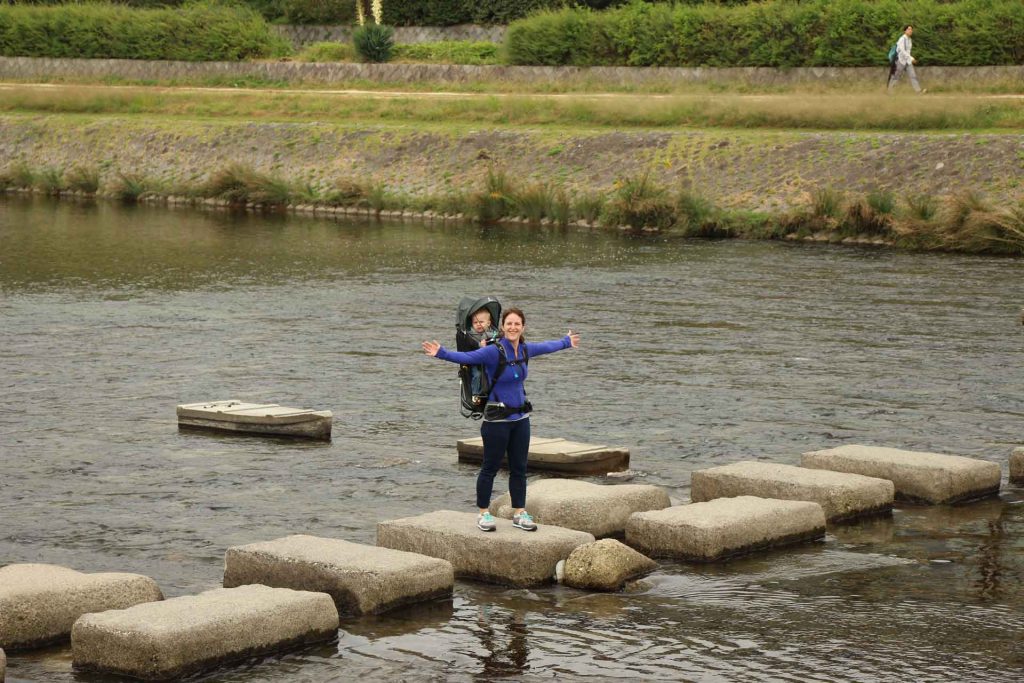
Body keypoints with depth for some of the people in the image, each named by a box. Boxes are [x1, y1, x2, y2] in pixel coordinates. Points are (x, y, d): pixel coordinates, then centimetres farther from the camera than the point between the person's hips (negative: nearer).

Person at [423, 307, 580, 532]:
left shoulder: (525, 350, 4)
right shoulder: (494, 351, -16)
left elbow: (546, 346, 24)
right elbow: (466, 357, -28)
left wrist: (566, 342, 41)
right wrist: (441, 353, -44)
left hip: (520, 417, 6)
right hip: (497, 419, -6)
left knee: (519, 468, 11)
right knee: (490, 467, 2)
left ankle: (519, 513, 20)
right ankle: (483, 514, 12)